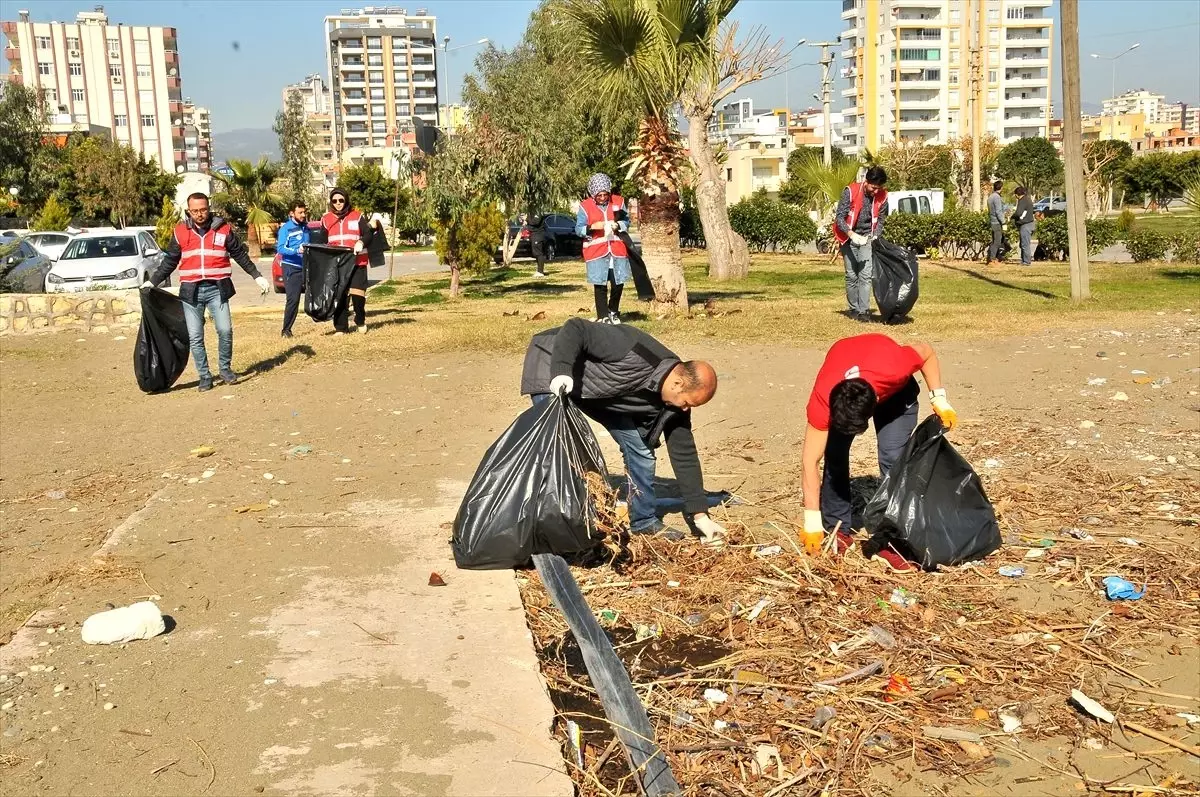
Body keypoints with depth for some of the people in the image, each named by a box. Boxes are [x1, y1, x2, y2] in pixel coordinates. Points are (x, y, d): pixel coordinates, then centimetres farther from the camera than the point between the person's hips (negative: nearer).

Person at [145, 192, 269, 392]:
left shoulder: (223, 228, 4)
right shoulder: (180, 231, 7)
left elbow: (240, 255, 12)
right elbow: (170, 261, 15)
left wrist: (257, 277, 10)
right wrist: (153, 281, 12)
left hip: (216, 289, -1)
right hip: (191, 291, 1)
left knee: (225, 330, -9)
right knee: (195, 337, 1)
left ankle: (225, 369, 11)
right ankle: (204, 376, 10)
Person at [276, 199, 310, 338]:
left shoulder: (305, 227, 13)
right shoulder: (286, 228, -7)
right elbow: (280, 248, -17)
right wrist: (297, 250, -31)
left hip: (306, 266, 6)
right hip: (292, 268, -6)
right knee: (293, 299, -11)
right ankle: (286, 330, -5)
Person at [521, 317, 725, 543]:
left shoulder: (673, 404, -13)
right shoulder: (633, 355, -37)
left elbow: (684, 455, -6)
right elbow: (575, 329, -33)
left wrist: (700, 515, -6)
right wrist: (561, 372, -45)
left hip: (602, 391, 7)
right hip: (553, 365, -7)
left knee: (639, 445, 1)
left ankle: (645, 522, 14)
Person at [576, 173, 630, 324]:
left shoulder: (618, 202, 3)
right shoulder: (585, 206, -4)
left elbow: (627, 221, 11)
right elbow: (578, 229, -2)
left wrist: (618, 225, -11)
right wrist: (592, 227, -21)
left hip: (617, 249, 3)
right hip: (596, 251, -2)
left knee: (618, 283, 7)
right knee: (600, 285, -1)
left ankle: (613, 312, 29)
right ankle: (603, 316, 8)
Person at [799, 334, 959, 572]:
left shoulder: (893, 368, -44)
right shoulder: (823, 398, -40)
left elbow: (926, 351, -20)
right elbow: (809, 462, -34)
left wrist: (939, 399, -22)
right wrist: (812, 521, -34)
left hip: (895, 390, -1)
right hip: (838, 384, 1)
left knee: (892, 459, -15)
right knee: (834, 456, -13)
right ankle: (837, 531, 4)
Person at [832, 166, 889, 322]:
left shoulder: (882, 196, -6)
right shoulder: (851, 191, -15)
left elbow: (881, 220, 6)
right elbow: (839, 217, -15)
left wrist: (875, 236, -11)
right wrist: (851, 234, -29)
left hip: (867, 238, 2)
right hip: (849, 238, -1)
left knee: (866, 275, -9)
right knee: (851, 275, 1)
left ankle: (864, 310, -10)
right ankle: (853, 309, 10)